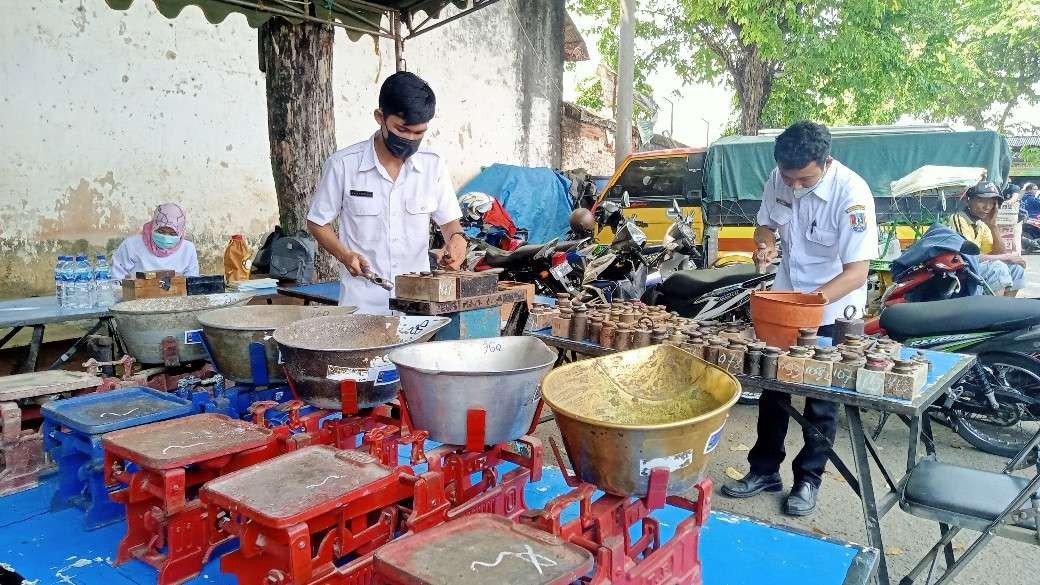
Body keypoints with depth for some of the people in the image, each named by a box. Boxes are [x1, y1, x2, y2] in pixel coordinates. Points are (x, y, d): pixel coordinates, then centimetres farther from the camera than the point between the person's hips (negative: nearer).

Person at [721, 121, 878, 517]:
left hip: (832, 310, -5)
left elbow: (858, 271, -27)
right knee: (772, 387, 12)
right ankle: (765, 469, 26)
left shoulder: (852, 193, -26)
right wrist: (765, 244, -14)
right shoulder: (778, 180, -10)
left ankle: (808, 479, 23)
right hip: (783, 299, 5)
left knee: (821, 399, 7)